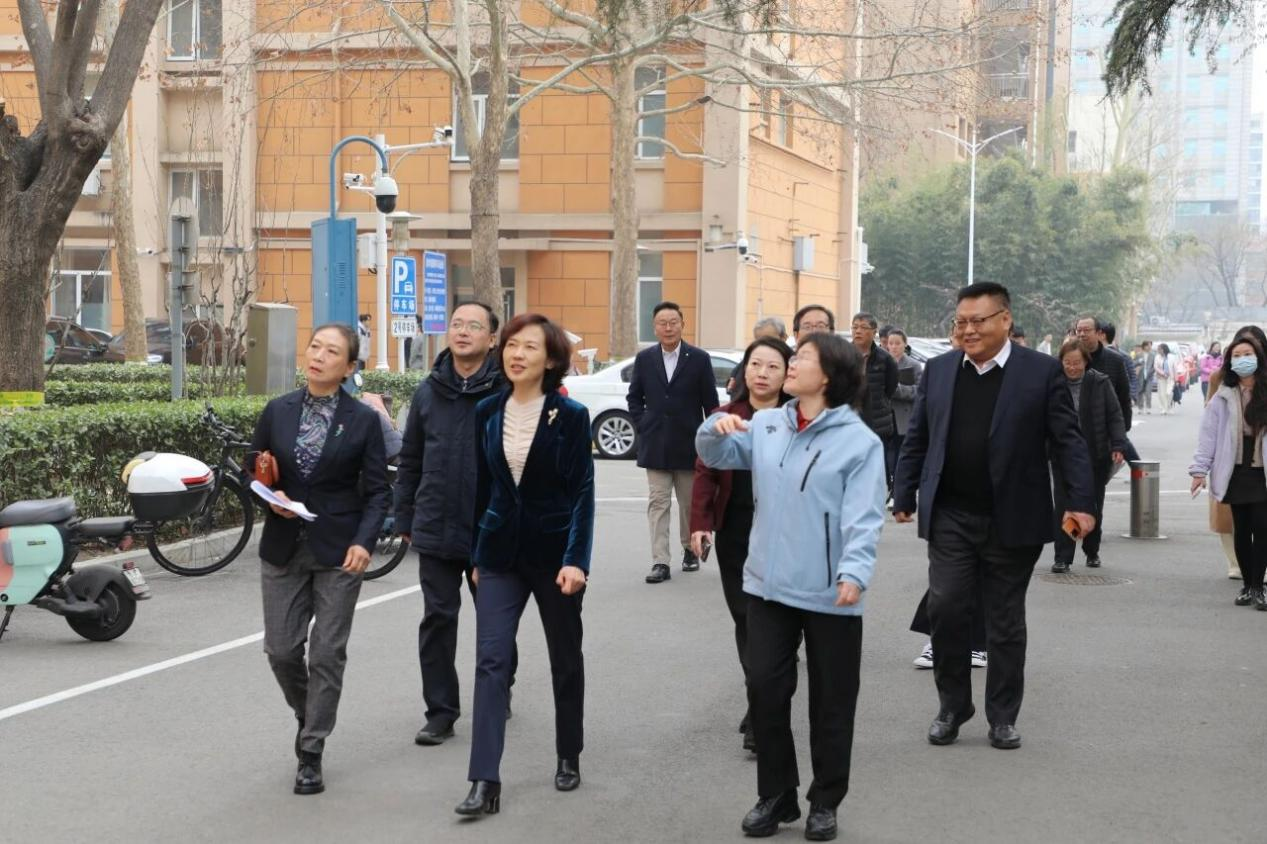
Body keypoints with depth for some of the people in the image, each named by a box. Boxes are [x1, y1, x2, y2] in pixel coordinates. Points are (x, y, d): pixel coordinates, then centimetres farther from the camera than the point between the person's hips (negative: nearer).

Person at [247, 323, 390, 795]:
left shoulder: (363, 420, -2)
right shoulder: (277, 412, 5)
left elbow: (377, 491, -2)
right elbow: (253, 470, 12)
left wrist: (365, 541, -16)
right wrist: (271, 496, -9)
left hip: (338, 552, -3)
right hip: (283, 548, 3)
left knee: (326, 654, -2)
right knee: (281, 650, 5)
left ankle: (311, 756, 7)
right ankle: (307, 717, 34)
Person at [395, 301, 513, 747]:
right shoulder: (428, 392, 6)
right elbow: (410, 461, 13)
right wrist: (405, 519, 11)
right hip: (436, 530, 3)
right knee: (438, 619, 4)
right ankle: (440, 712, 12)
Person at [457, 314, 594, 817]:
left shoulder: (570, 416, -8)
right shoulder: (487, 412, 2)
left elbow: (583, 492, -10)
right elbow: (482, 487, 9)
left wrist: (576, 560, -18)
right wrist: (478, 554, 11)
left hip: (554, 552, -2)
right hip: (501, 553, 3)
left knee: (565, 660, 12)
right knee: (491, 661, -7)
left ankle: (569, 757, 31)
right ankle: (485, 782, -10)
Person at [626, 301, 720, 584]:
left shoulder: (699, 359, -2)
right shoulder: (644, 359, 4)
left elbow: (710, 402, 0)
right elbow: (634, 397, 12)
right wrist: (642, 426, 1)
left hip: (688, 444, -1)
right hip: (655, 445, 1)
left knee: (690, 503, 12)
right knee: (658, 503, -2)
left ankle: (690, 550, 31)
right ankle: (660, 563, -4)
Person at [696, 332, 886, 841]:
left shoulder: (860, 441, -10)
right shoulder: (766, 425, 4)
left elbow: (864, 518, -15)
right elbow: (716, 457, 10)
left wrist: (854, 573, -29)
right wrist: (716, 428, -12)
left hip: (831, 595, -4)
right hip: (768, 585, 4)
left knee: (831, 701, 9)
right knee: (764, 688, 8)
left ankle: (825, 802, 25)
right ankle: (775, 795, 24)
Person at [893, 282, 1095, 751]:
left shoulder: (1042, 371, -3)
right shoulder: (938, 370, 7)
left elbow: (1068, 440, -5)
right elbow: (916, 439, 11)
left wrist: (1080, 501, -13)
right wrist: (904, 495, 7)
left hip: (1012, 520, -2)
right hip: (950, 516, 2)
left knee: (1006, 622, 7)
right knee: (945, 608, -5)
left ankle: (1002, 717, 19)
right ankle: (953, 705, 14)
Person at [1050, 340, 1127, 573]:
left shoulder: (1100, 383, -1)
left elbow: (1114, 417, 0)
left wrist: (1118, 446, -9)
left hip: (1096, 457, 1)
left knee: (1094, 507, 12)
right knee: (1064, 506, -5)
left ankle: (1092, 552, 29)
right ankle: (1062, 557, -1)